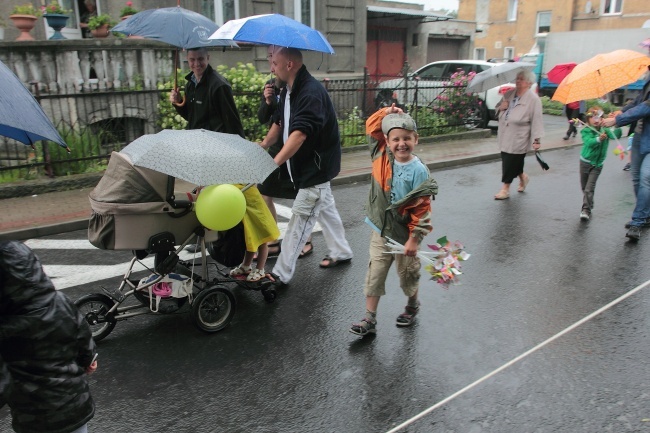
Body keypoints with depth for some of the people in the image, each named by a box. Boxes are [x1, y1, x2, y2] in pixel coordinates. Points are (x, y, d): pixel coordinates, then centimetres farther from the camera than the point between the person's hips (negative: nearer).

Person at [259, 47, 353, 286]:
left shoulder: (311, 92, -26)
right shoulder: (288, 90, 6)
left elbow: (300, 134, -37)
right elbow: (279, 122, 17)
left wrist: (274, 163, -44)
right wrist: (264, 145, 3)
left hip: (316, 166, -10)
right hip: (310, 166, 10)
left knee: (300, 219, -5)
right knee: (326, 209, 21)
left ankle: (281, 274, 2)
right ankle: (341, 252, 39)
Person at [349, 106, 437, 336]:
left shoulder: (418, 171, -19)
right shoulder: (382, 156, -6)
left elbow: (422, 208, -17)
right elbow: (372, 128, 5)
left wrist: (415, 238, -19)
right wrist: (386, 113, -12)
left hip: (404, 235, -4)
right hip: (380, 231, 4)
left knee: (407, 274, 17)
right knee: (374, 275, 6)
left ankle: (412, 305, 45)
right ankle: (370, 319, 16)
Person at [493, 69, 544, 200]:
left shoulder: (533, 99, -13)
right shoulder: (509, 94, 7)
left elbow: (537, 120, -15)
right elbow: (497, 111, 19)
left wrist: (536, 139, -18)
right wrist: (500, 107, -5)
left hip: (518, 139, -7)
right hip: (505, 136, 7)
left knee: (511, 162, -1)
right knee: (508, 161, 15)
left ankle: (505, 189, 13)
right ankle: (523, 177, 42)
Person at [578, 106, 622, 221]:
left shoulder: (605, 130, -4)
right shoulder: (586, 131, -10)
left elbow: (616, 136, -21)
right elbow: (589, 142, -28)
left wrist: (617, 126, -38)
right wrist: (599, 139, -46)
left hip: (597, 164, -1)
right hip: (585, 162, 1)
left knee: (589, 188, -11)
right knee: (584, 187, 13)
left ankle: (586, 210, -12)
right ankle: (589, 206, 34)